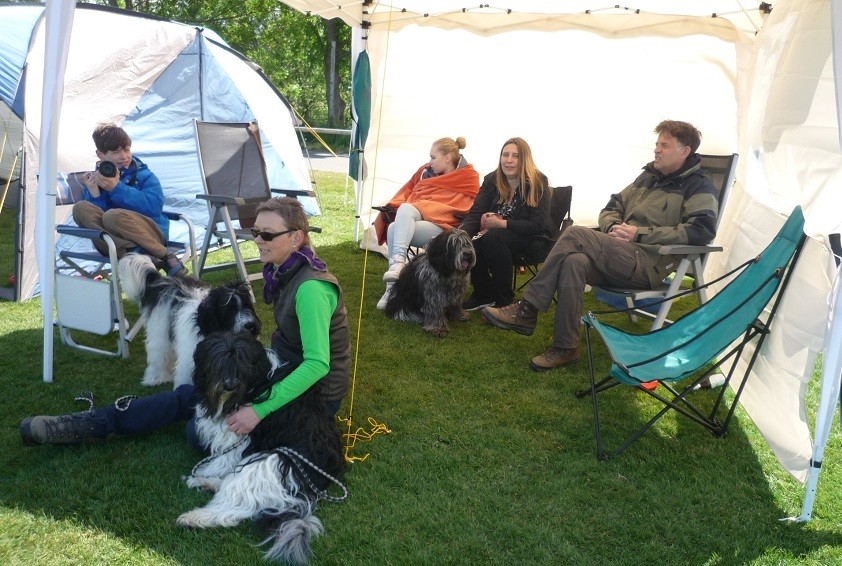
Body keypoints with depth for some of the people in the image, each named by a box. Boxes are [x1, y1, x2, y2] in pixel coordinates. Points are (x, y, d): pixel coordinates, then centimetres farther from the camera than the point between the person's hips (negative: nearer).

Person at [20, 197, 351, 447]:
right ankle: (89, 424, 5)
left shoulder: (310, 288, -28)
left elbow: (318, 364, -33)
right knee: (189, 395, 1)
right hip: (286, 368, 7)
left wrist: (260, 410, -33)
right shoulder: (286, 273, 1)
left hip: (314, 393, -7)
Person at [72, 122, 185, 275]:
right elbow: (94, 217, 0)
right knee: (81, 208, -17)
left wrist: (117, 188, -16)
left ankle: (165, 257, -18)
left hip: (151, 235, -4)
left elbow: (154, 206, -16)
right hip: (117, 240, 4)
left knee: (113, 216, -30)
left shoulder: (143, 175, 4)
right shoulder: (94, 181, 11)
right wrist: (94, 194, -16)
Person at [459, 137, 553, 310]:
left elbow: (537, 225, -18)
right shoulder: (491, 180, -1)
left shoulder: (538, 183, -13)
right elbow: (474, 215, -9)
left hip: (532, 238, -4)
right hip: (495, 232, 4)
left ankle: (503, 299, -19)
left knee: (493, 238, -34)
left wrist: (502, 223, -27)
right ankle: (483, 294, -3)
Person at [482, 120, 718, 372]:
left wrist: (639, 234, -14)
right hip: (619, 255, 6)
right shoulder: (648, 176, 24)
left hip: (649, 264, -6)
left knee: (576, 234, -25)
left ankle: (527, 309, -21)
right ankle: (565, 348, -23)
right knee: (573, 261, -28)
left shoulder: (699, 187, 4)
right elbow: (611, 209, 26)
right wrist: (613, 227, 0)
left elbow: (701, 230, -13)